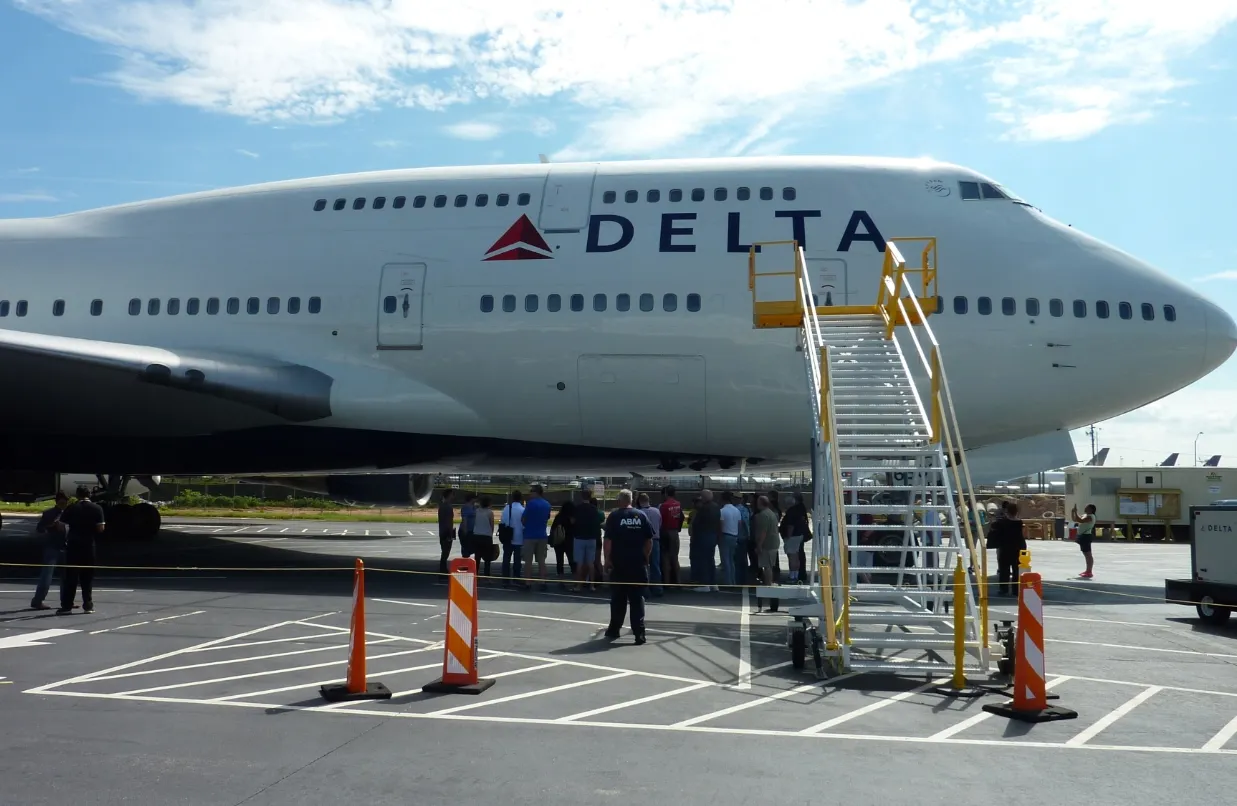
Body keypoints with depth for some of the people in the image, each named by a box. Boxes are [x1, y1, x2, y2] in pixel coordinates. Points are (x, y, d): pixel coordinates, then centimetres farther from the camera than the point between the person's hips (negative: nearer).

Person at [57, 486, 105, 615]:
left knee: (70, 577, 4)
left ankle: (66, 606, 2)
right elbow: (101, 528, -7)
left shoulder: (71, 508, -1)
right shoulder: (97, 508, -2)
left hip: (73, 545, 0)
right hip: (89, 546, 0)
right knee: (87, 577, 9)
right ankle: (88, 605, 9)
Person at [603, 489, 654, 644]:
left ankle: (614, 630, 19)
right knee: (637, 599, 4)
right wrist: (646, 558, 13)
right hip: (638, 564, 1)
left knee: (618, 599, 10)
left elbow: (607, 541, -9)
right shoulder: (641, 516, 2)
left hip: (619, 564, -1)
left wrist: (607, 559, -2)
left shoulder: (614, 516, -5)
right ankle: (639, 633, -1)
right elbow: (649, 541, 4)